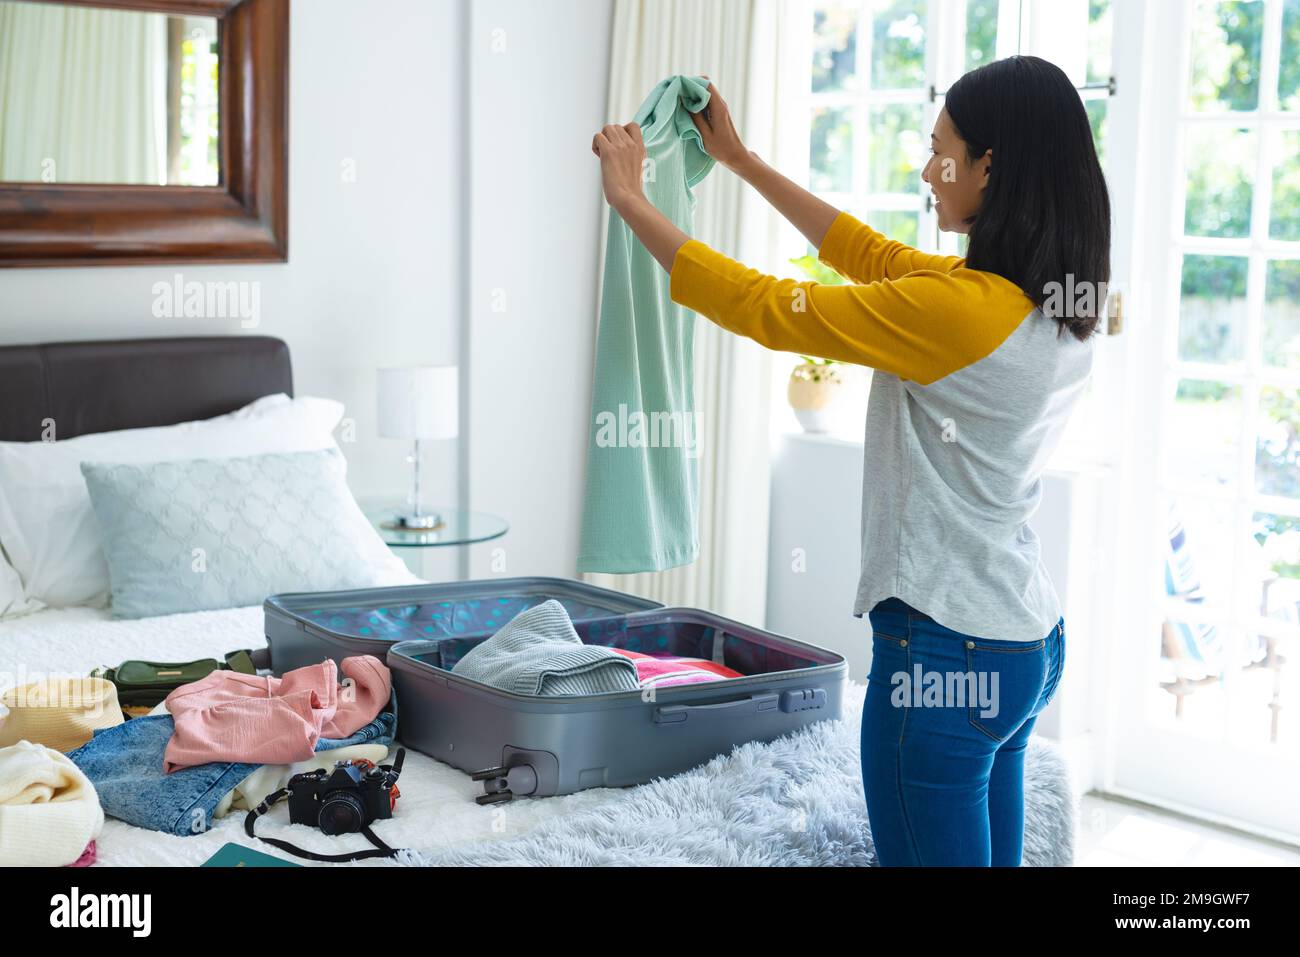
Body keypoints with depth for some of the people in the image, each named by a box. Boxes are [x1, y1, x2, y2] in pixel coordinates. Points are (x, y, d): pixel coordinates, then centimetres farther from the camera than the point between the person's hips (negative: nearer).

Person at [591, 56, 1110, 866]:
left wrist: (632, 200, -4)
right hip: (1029, 640, 9)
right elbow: (874, 256, 15)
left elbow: (760, 306, -16)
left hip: (946, 650, -9)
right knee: (993, 853, 19)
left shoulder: (959, 309, -22)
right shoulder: (1061, 304, 5)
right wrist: (742, 161, 20)